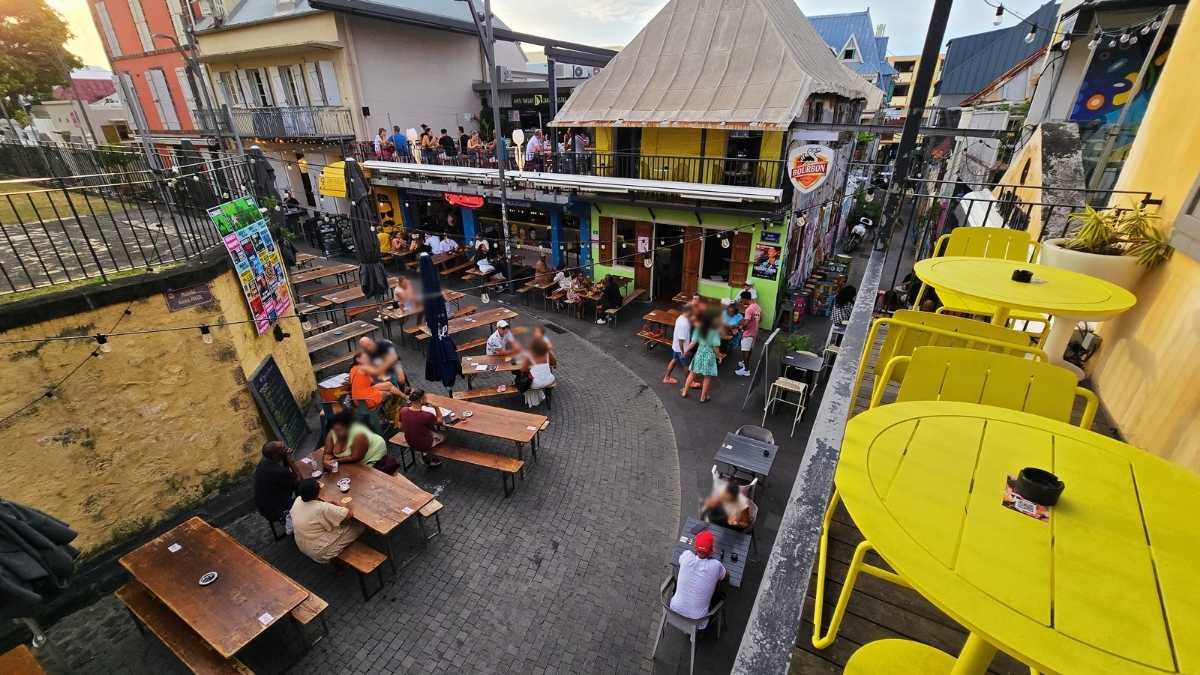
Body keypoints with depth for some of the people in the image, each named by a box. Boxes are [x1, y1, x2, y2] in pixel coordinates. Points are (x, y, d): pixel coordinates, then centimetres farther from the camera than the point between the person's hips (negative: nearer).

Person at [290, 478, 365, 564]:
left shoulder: (297, 500, -13)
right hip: (320, 553, -7)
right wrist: (339, 505, -9)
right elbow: (349, 514, -27)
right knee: (360, 526, 0)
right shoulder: (322, 508, -33)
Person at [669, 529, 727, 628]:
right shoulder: (715, 566, -24)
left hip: (675, 608, 1)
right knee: (720, 594, 24)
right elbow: (727, 575, 2)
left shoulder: (687, 556, -20)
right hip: (697, 617, -1)